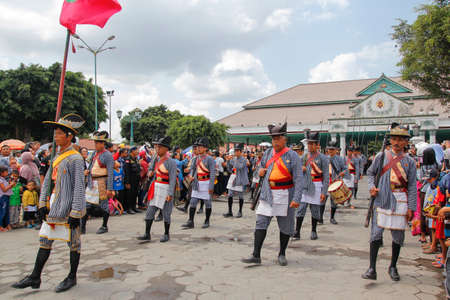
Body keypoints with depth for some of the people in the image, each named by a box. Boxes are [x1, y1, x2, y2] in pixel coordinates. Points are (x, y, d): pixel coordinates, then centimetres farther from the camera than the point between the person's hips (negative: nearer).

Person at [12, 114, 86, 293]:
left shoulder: (75, 159, -14)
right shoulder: (57, 157, 12)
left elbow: (79, 187, -18)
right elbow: (47, 181, 16)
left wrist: (75, 213, -19)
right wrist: (42, 204, 8)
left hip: (68, 209, -9)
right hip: (53, 208, 9)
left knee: (73, 243, 6)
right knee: (45, 241, 14)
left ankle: (72, 278, 20)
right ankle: (35, 278, 25)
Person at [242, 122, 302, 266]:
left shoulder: (292, 156, -8)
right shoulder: (267, 153, 8)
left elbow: (298, 178, -13)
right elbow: (262, 168, 25)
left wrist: (296, 198, -21)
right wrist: (260, 172, 0)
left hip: (284, 195, -4)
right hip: (268, 195, 4)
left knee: (285, 226, 8)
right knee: (261, 223, -2)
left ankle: (282, 254, 26)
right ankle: (256, 255, 2)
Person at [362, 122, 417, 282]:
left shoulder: (409, 161, 4)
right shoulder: (381, 156, 3)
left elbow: (412, 186, 3)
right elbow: (370, 173, 12)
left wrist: (411, 208, -1)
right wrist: (371, 187, -6)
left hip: (400, 201, 1)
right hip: (382, 198, -1)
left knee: (398, 235, 9)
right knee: (376, 233, -4)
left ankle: (393, 267, 27)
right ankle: (372, 269, 2)